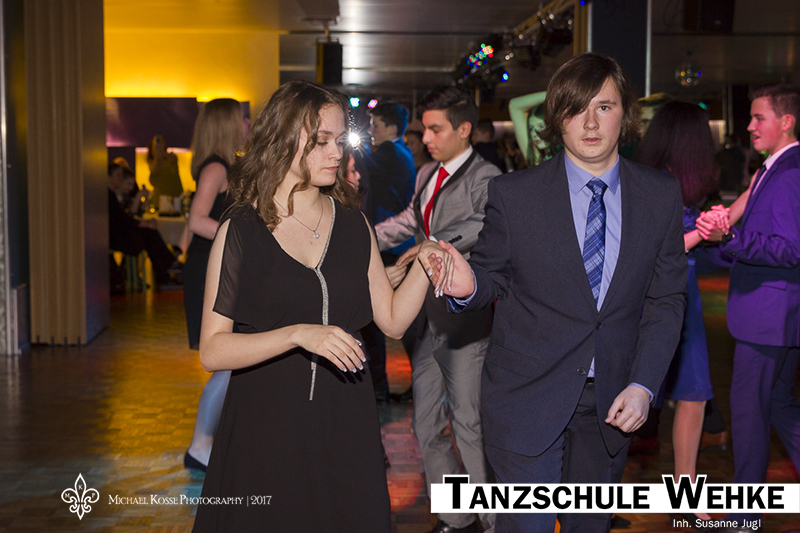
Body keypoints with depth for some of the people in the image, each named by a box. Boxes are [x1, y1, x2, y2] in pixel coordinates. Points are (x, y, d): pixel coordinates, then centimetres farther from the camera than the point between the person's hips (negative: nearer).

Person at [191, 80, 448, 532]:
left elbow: (393, 320, 6)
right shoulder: (241, 231, -5)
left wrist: (423, 266, -9)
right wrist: (298, 334, -23)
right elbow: (212, 350, -11)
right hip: (266, 425, -3)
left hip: (346, 425, 4)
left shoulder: (353, 224, 8)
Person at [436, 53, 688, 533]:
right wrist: (468, 286, -24)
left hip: (610, 402, 3)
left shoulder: (661, 196, 0)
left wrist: (643, 385, -8)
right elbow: (494, 276, 1)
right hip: (528, 396, -3)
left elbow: (666, 299, 2)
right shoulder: (514, 194, -6)